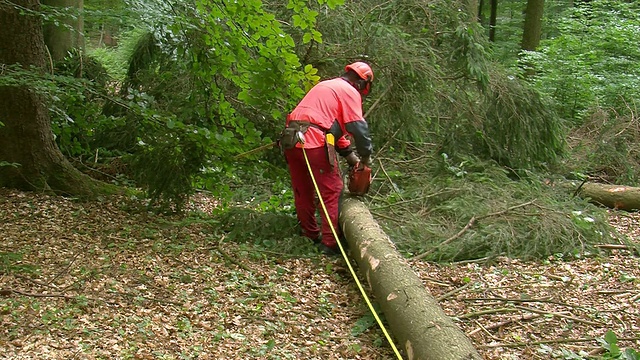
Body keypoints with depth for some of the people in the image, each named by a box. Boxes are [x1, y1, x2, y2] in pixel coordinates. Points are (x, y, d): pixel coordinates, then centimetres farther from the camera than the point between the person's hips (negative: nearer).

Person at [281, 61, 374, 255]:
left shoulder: (325, 85, 29)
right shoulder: (350, 92, 4)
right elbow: (358, 127, -8)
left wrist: (349, 154, 25)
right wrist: (365, 156, 5)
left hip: (291, 139, 9)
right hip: (315, 142, -8)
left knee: (303, 191, 17)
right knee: (332, 191, 0)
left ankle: (310, 234, 30)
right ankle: (330, 243, -1)